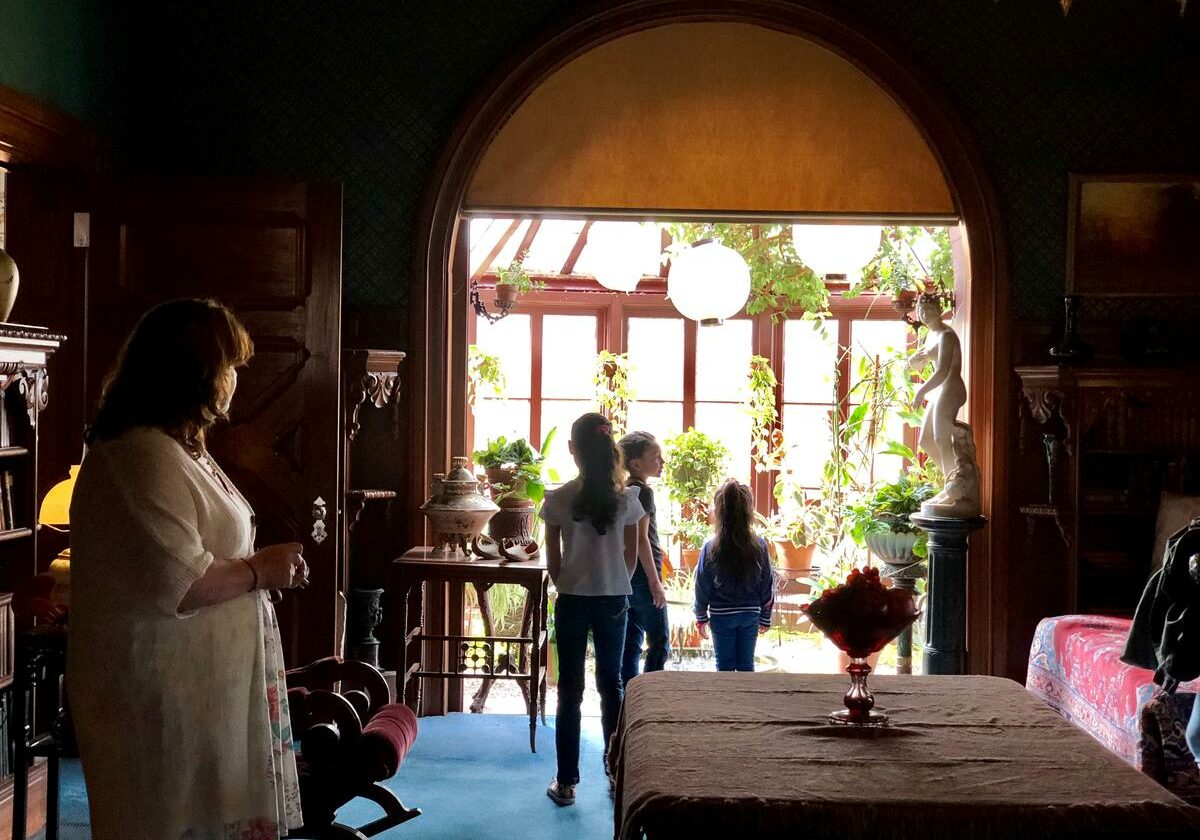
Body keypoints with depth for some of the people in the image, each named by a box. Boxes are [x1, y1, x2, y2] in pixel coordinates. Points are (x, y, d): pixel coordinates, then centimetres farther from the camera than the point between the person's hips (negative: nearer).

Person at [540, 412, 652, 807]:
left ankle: (567, 782, 10)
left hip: (572, 600, -1)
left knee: (570, 689, 6)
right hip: (614, 600, 2)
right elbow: (632, 556, 3)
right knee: (611, 686, 13)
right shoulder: (627, 499, -5)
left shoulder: (558, 500, -9)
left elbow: (553, 560, -2)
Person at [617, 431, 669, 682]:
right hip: (643, 576, -8)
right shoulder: (642, 492, -14)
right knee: (659, 642, -1)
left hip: (625, 576, 8)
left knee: (631, 643, 11)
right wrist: (655, 582, -16)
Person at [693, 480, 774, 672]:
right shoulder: (759, 546, -7)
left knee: (725, 667, 7)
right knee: (746, 664, 11)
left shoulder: (710, 548, -12)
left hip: (721, 617, -2)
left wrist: (701, 617, 8)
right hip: (751, 615, 2)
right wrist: (765, 618, 12)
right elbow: (767, 587, 0)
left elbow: (702, 588, -5)